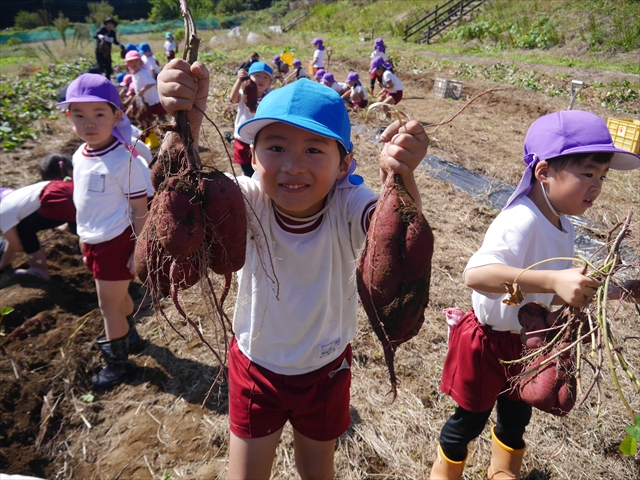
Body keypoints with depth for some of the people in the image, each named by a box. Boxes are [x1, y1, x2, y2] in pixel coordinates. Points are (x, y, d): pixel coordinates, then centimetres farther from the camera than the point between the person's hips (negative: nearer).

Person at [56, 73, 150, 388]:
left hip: (116, 242, -7)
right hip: (93, 242, 7)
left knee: (108, 303, 6)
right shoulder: (79, 156, 2)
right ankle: (127, 333, 50)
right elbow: (83, 201, 13)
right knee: (116, 295, 25)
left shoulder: (124, 159, -21)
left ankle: (118, 361, 26)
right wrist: (84, 237, 19)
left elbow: (140, 210, -17)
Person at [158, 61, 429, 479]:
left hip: (326, 370, 0)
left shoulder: (347, 204, -24)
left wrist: (401, 176, -63)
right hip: (256, 366, 0)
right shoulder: (250, 202, -23)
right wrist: (186, 118, -59)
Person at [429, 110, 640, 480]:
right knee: (471, 419, 14)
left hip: (526, 342, 8)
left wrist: (585, 292, -4)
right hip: (489, 341, -8)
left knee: (518, 414, 26)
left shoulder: (562, 226, -1)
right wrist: (554, 280, -52)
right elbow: (475, 273, -48)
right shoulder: (521, 222, -31)